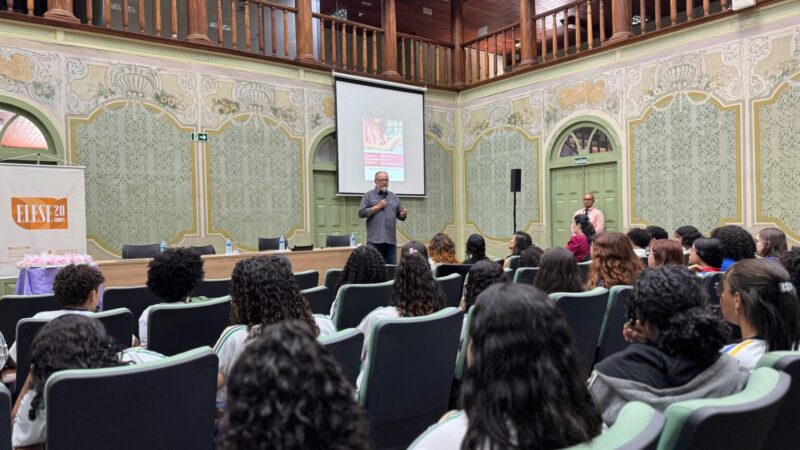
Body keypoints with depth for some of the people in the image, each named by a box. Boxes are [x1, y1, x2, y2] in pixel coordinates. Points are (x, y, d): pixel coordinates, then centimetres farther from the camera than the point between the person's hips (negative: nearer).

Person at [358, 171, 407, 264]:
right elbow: (361, 213, -4)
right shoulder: (368, 195, 6)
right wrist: (378, 207, -8)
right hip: (375, 239, -4)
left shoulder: (394, 197, 17)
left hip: (391, 240, 4)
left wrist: (404, 214, -5)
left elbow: (400, 215, 18)